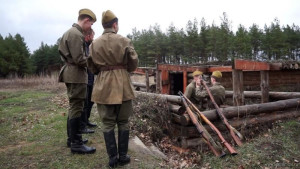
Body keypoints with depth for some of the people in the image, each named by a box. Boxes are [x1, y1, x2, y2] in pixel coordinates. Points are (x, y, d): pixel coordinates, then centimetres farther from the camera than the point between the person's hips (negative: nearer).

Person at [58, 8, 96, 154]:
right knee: (76, 108, -5)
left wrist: (89, 60, 14)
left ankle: (72, 138, 28)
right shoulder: (76, 34, -16)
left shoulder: (70, 32, 16)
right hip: (76, 75, -10)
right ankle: (76, 144, 4)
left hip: (71, 73, 10)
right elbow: (79, 59, -21)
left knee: (73, 106, 17)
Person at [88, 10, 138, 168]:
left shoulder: (94, 44, 5)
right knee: (123, 122, 10)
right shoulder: (125, 41, -4)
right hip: (122, 85, -1)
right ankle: (122, 156, 17)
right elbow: (133, 65, -1)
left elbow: (92, 68, 9)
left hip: (103, 87, 2)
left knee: (108, 123, 8)